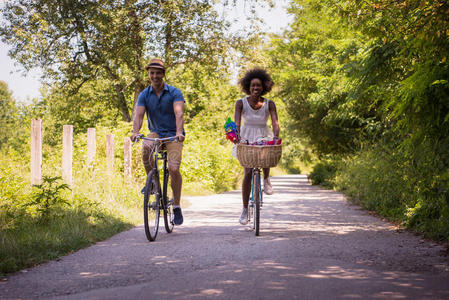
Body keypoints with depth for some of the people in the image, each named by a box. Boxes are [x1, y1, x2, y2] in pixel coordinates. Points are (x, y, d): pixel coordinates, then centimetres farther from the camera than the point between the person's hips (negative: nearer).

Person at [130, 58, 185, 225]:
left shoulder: (174, 93, -8)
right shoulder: (144, 95, 0)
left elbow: (179, 113, -22)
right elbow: (139, 115, -12)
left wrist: (179, 132, -40)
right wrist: (135, 132, -32)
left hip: (173, 135, -2)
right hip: (155, 133, 2)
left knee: (173, 169, -19)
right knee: (145, 147, -33)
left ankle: (177, 207, -4)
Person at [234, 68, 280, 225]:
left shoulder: (269, 104, -6)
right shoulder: (241, 103, -7)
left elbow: (275, 122, -17)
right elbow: (236, 122, -19)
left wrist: (276, 136, -37)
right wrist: (237, 135, -39)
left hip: (264, 137, 1)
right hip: (246, 138, -1)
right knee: (248, 172, -10)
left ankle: (266, 180, -8)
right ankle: (245, 209, -1)